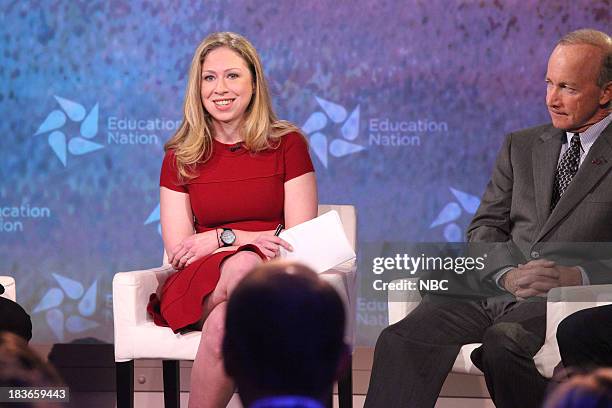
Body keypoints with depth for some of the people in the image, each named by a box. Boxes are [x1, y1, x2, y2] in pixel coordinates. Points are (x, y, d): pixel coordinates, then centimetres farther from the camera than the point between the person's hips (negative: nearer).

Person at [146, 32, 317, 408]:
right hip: (201, 284, 1)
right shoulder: (180, 157, 12)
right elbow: (177, 249, 4)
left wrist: (218, 239, -8)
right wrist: (243, 241, -12)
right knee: (242, 267, -38)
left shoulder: (287, 144, 7)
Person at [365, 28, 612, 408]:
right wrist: (508, 275, -6)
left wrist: (578, 276, -18)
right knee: (402, 340, -21)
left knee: (501, 342, -37)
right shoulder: (521, 146, 22)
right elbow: (485, 227, 15)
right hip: (496, 288, 5)